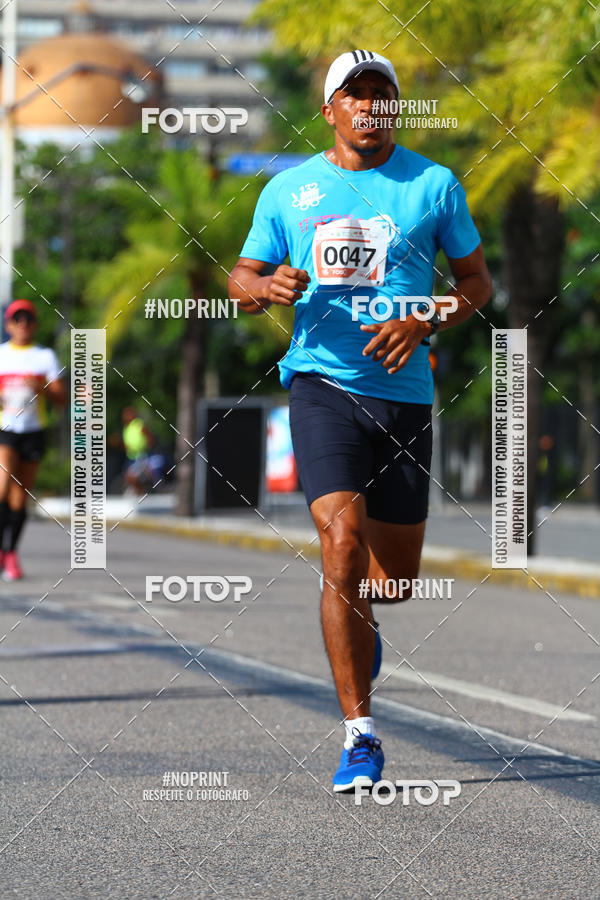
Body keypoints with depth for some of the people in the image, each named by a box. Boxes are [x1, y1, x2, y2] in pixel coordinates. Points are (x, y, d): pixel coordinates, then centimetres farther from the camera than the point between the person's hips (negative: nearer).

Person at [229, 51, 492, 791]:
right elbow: (240, 279, 15)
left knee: (396, 576, 9)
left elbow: (476, 279, 10)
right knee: (343, 542, -20)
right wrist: (266, 287, -9)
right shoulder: (288, 190, 6)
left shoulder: (433, 185, 5)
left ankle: (356, 619, 49)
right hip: (322, 383, -1)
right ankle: (360, 736, -14)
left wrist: (425, 322, -9)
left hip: (404, 392, 2)